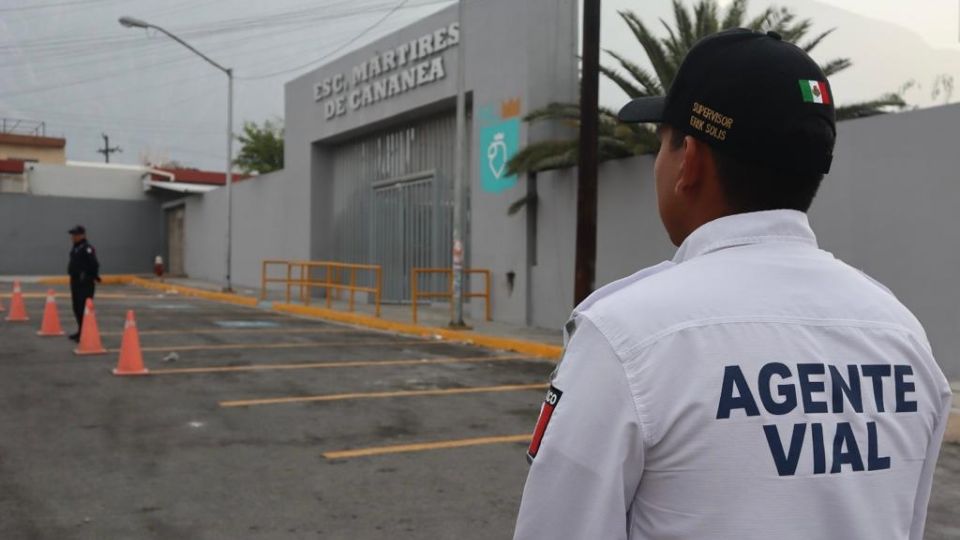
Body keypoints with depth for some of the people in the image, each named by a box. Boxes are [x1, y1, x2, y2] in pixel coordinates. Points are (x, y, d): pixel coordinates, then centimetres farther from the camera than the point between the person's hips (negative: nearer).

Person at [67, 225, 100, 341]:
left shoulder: (87, 248, -16)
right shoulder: (75, 248, 15)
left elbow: (94, 264, -22)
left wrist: (93, 277, -14)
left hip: (86, 283, -10)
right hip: (75, 281, 10)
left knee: (84, 307, -12)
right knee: (77, 307, 15)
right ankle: (81, 331, 25)